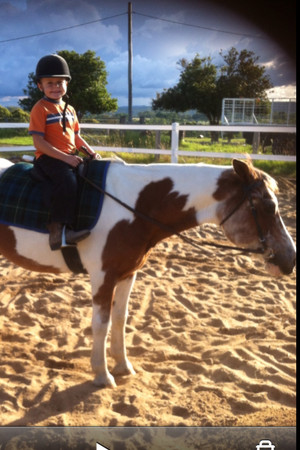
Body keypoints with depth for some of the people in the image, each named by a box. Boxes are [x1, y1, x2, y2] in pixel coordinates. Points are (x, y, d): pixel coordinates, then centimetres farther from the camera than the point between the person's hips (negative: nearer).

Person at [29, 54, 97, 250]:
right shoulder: (40, 109, -7)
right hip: (48, 158, -8)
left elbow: (76, 136, 23)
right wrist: (64, 157, -22)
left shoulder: (70, 109, 16)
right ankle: (58, 229, -36)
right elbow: (38, 142, -15)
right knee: (68, 181, -34)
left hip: (71, 157, 8)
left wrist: (91, 151, 5)